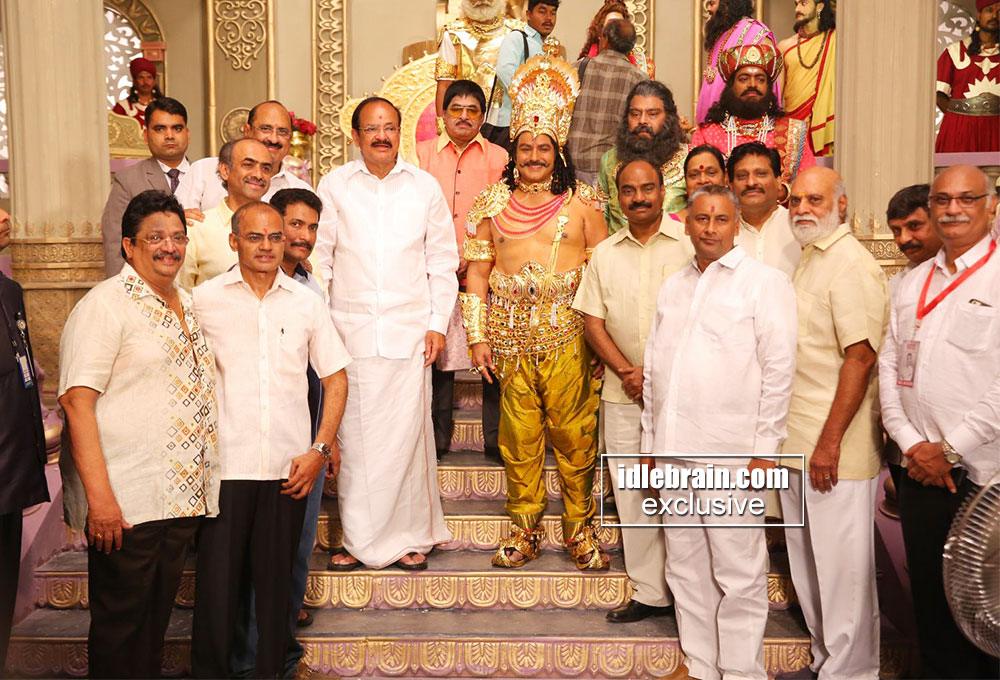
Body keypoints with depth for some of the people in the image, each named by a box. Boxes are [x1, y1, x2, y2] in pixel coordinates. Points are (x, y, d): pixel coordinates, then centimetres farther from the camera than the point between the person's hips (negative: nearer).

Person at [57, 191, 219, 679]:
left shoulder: (187, 304, 14)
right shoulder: (105, 305, -9)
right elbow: (77, 402, -16)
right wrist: (99, 496, -22)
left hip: (182, 496, 7)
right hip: (125, 502, -7)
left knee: (157, 617, 16)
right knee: (119, 623, 5)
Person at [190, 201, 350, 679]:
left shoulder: (307, 302, 7)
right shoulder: (205, 299, 3)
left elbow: (335, 378, 10)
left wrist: (320, 448, 1)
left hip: (289, 466, 2)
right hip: (223, 465, -1)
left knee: (276, 581, 9)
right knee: (217, 581, 2)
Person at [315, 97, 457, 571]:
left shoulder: (425, 187, 7)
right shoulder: (334, 185, 7)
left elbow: (442, 261, 8)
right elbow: (319, 257, 8)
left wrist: (438, 323, 1)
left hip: (409, 331, 0)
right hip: (350, 329, 0)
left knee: (407, 433, 0)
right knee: (354, 435, 2)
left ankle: (410, 536, 14)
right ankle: (358, 538, 15)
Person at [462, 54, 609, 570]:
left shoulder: (581, 202, 4)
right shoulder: (494, 203, 9)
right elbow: (477, 274, 9)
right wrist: (478, 336, 4)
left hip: (570, 335, -2)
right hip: (512, 335, 2)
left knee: (574, 435, 0)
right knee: (519, 436, 7)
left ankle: (579, 530, 16)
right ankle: (524, 529, 21)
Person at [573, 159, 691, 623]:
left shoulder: (690, 244, -1)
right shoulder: (605, 254, 12)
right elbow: (593, 321, 9)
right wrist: (626, 371, -5)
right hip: (622, 393, 4)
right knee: (632, 494, 7)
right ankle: (650, 592, 18)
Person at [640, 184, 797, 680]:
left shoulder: (766, 283, -1)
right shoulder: (672, 288, 16)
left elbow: (778, 369, -6)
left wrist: (765, 448, -11)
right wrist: (650, 443, 15)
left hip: (731, 452, -6)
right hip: (674, 450, 6)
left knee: (738, 573, 0)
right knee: (686, 566, 14)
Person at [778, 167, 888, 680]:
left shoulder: (851, 264, -14)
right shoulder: (810, 259, 16)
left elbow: (860, 357, -20)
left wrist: (831, 441, -21)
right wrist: (803, 440, 17)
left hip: (835, 445, -9)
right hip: (799, 441, 10)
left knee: (842, 564, 2)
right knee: (807, 558, 18)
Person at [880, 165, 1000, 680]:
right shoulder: (912, 283, 13)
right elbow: (889, 365, 10)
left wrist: (951, 449, -12)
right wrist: (911, 444, -2)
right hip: (920, 473, 5)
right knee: (931, 598, 14)